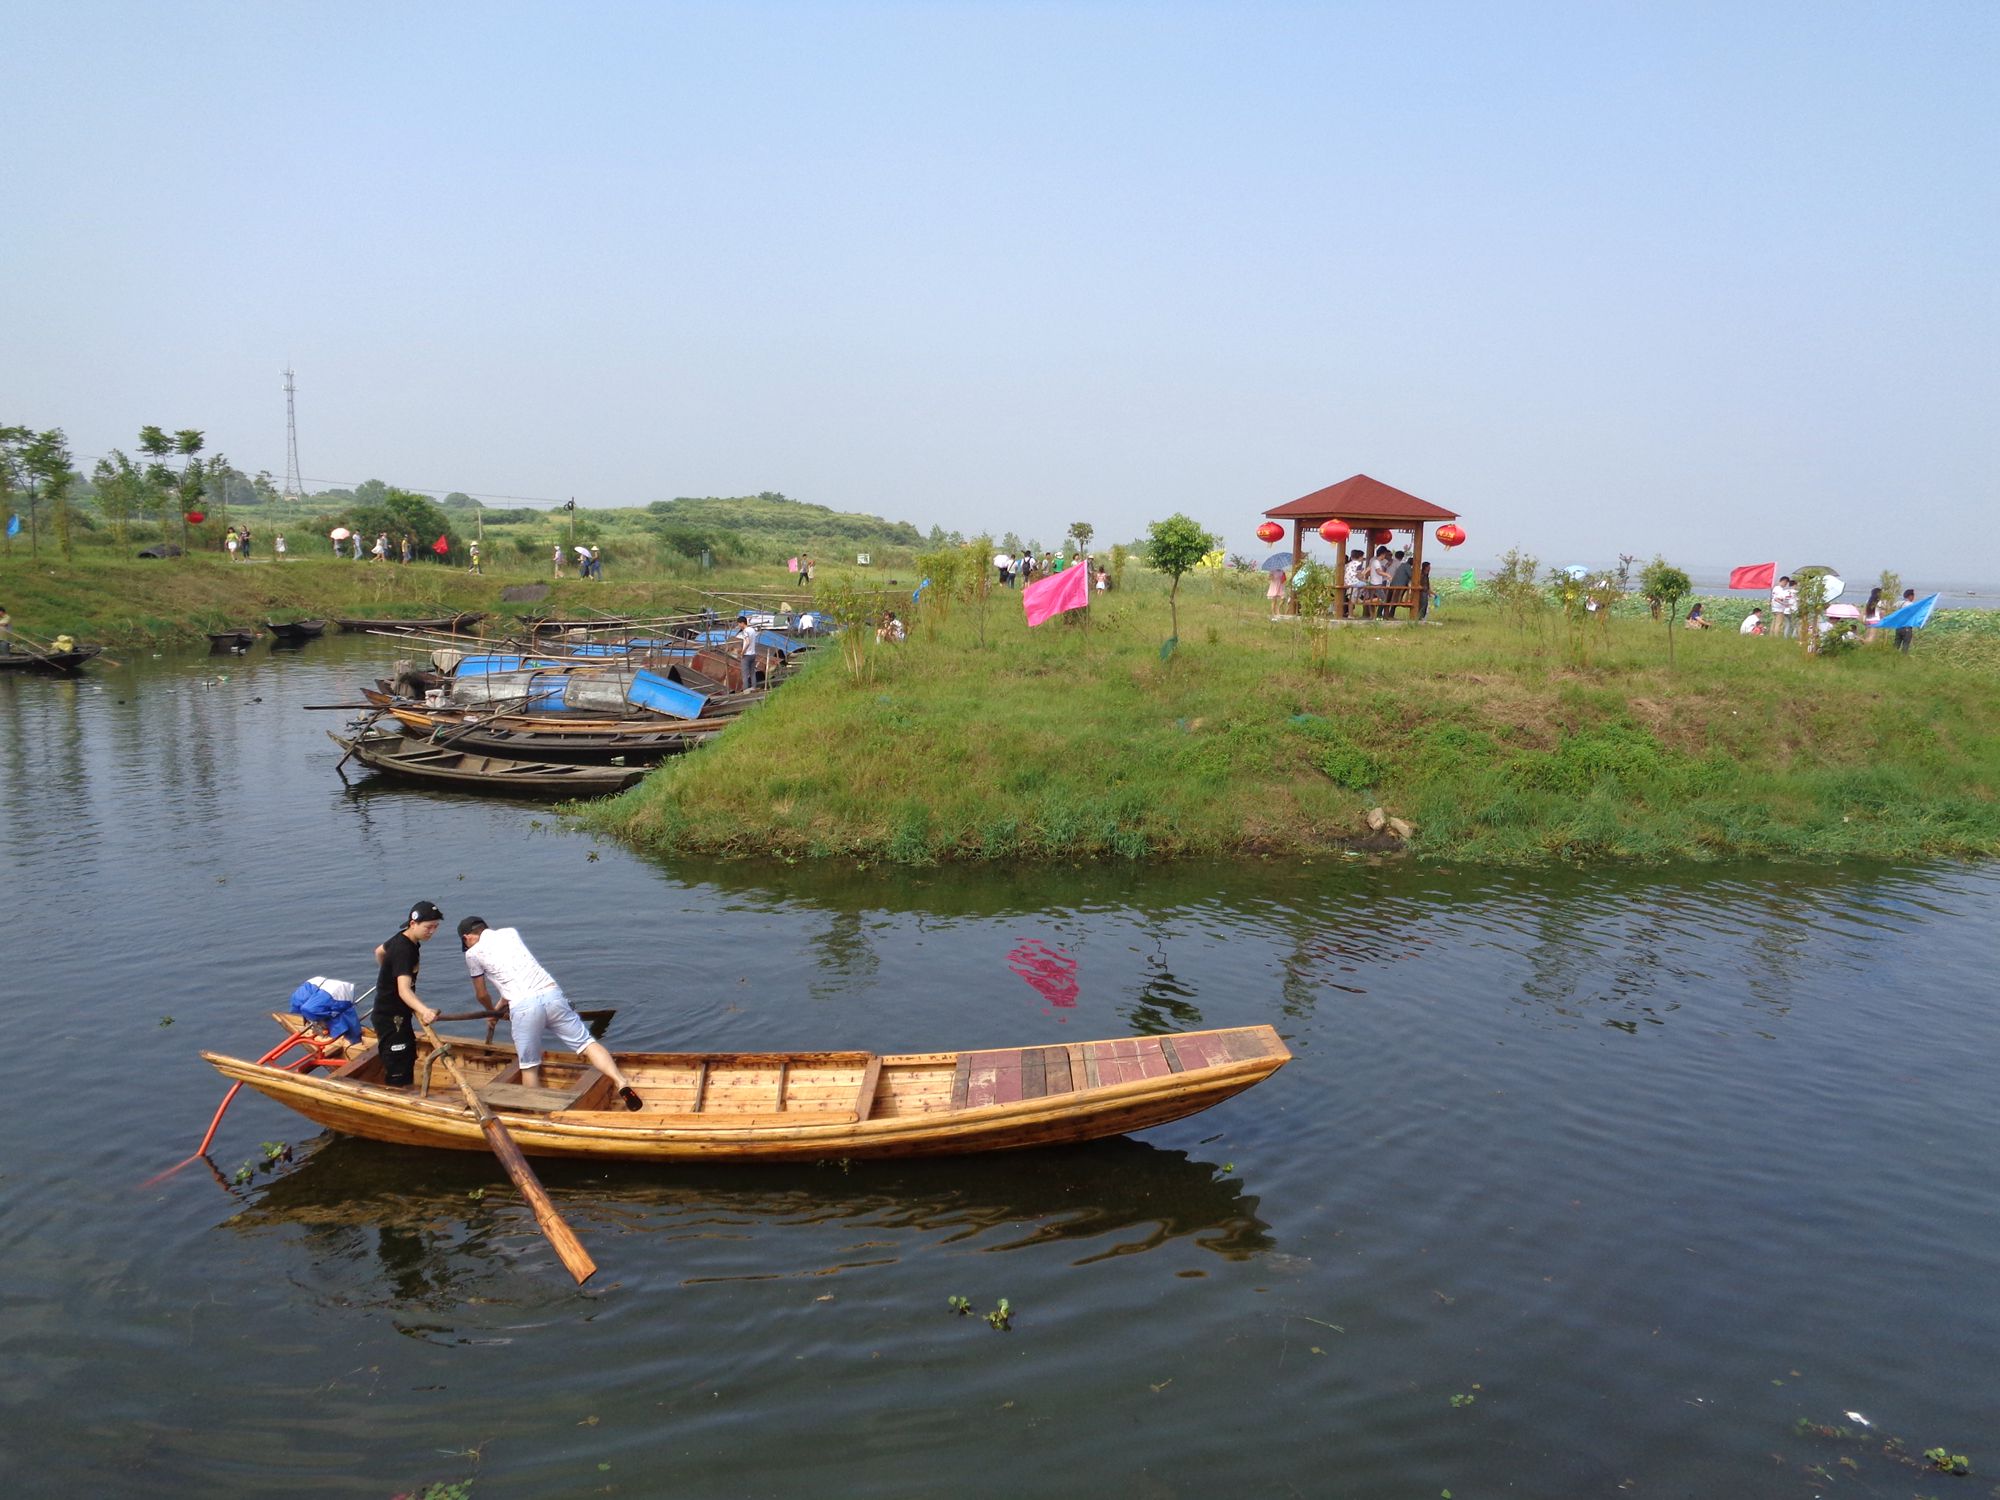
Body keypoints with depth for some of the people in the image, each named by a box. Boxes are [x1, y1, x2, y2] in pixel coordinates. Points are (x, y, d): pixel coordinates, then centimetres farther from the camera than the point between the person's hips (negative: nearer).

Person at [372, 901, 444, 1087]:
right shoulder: (403, 950, -28)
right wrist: (424, 1011, -57)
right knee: (397, 1075, -10)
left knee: (409, 1058, 22)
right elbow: (404, 990, -41)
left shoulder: (403, 939, 3)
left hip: (399, 1014, 10)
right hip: (391, 1018, -10)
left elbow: (379, 951, 25)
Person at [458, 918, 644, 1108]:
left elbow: (481, 995, 24)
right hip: (551, 993, 4)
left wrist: (492, 1011, 45)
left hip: (523, 1006, -3)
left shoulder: (473, 953, 13)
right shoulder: (511, 932, 26)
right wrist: (503, 1003, 47)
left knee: (529, 1067, 11)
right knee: (586, 1042, 0)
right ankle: (620, 1081, -18)